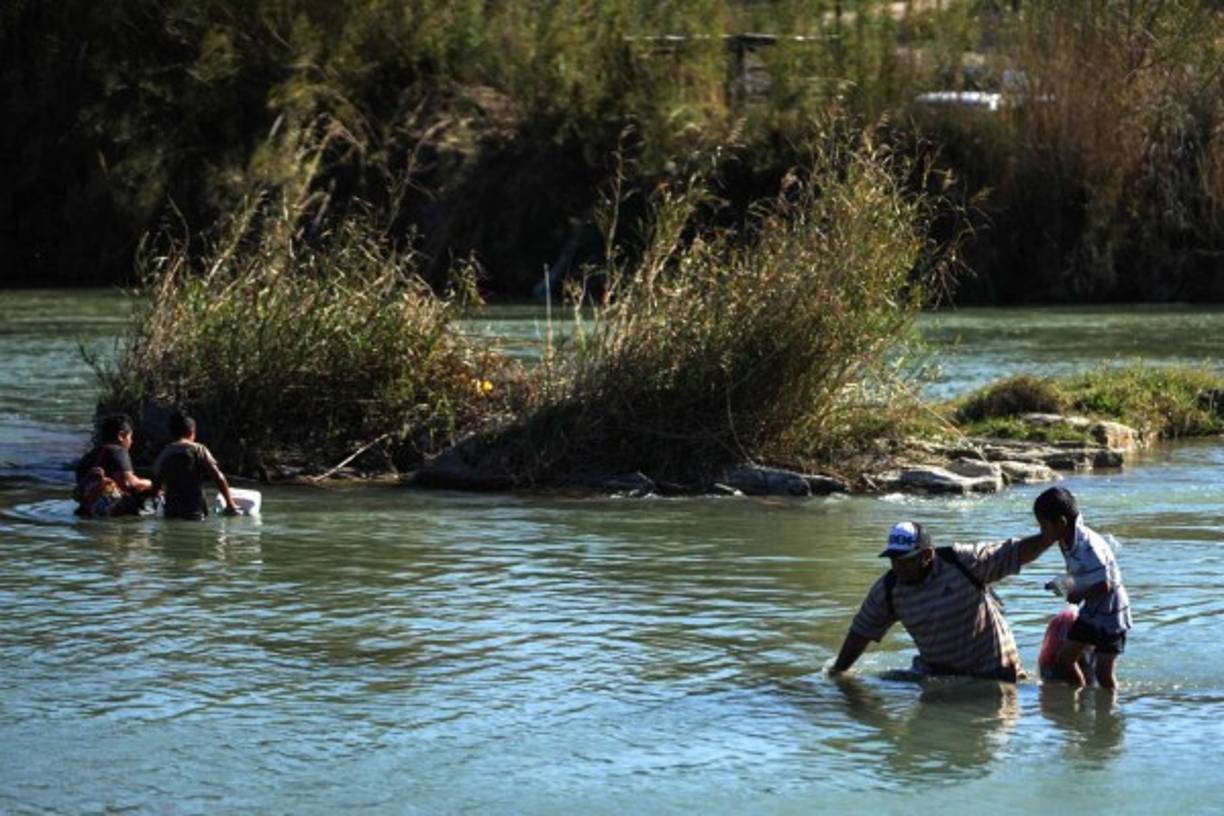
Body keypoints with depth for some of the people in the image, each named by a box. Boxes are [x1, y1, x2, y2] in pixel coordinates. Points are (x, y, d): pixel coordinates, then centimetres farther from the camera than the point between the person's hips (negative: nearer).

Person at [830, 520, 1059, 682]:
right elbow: (861, 631, 2)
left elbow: (1014, 553, -16)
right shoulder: (887, 590, -9)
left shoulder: (963, 561, -20)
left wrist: (1051, 536, -28)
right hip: (936, 671, 4)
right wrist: (838, 672, 5)